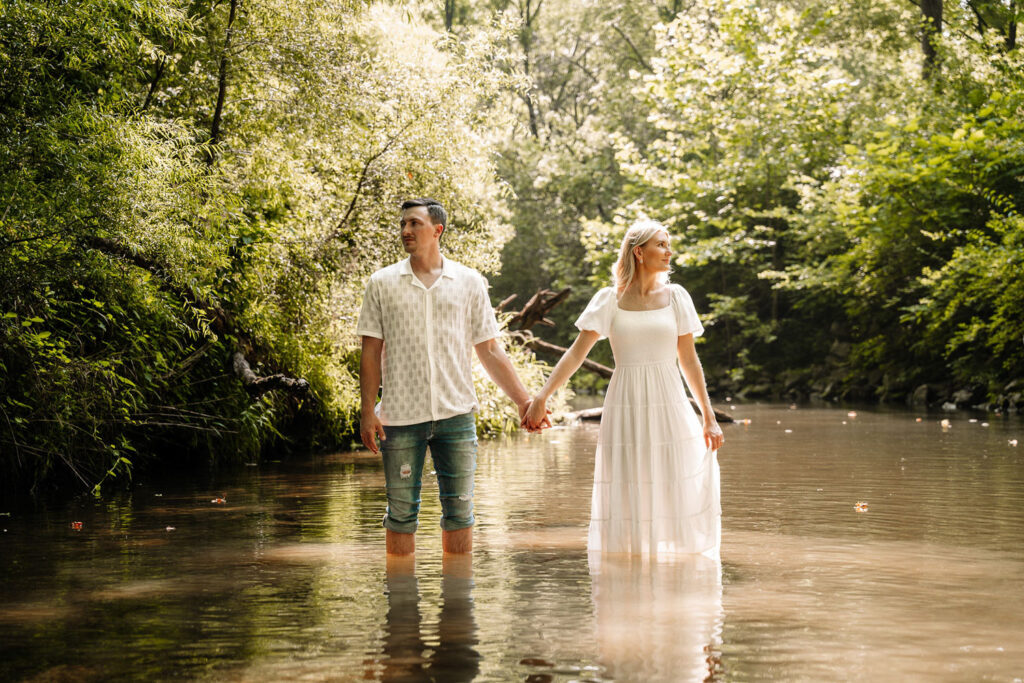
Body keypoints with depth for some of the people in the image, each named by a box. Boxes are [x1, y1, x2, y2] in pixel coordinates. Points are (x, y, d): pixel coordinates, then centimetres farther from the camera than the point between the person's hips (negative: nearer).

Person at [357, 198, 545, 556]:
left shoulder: (469, 282, 6)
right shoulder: (382, 283, 5)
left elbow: (489, 350, 9)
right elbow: (371, 353, 5)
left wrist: (524, 401, 4)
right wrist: (368, 412, -3)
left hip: (456, 414, 1)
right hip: (400, 417, 0)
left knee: (459, 509, 4)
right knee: (401, 512, 4)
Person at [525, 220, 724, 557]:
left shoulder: (675, 297, 7)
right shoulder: (609, 300, 3)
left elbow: (689, 360, 10)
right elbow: (576, 353, 0)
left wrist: (709, 418, 8)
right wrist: (540, 398, -9)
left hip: (670, 406, 1)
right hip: (625, 408, -1)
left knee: (678, 497, -3)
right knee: (626, 501, -1)